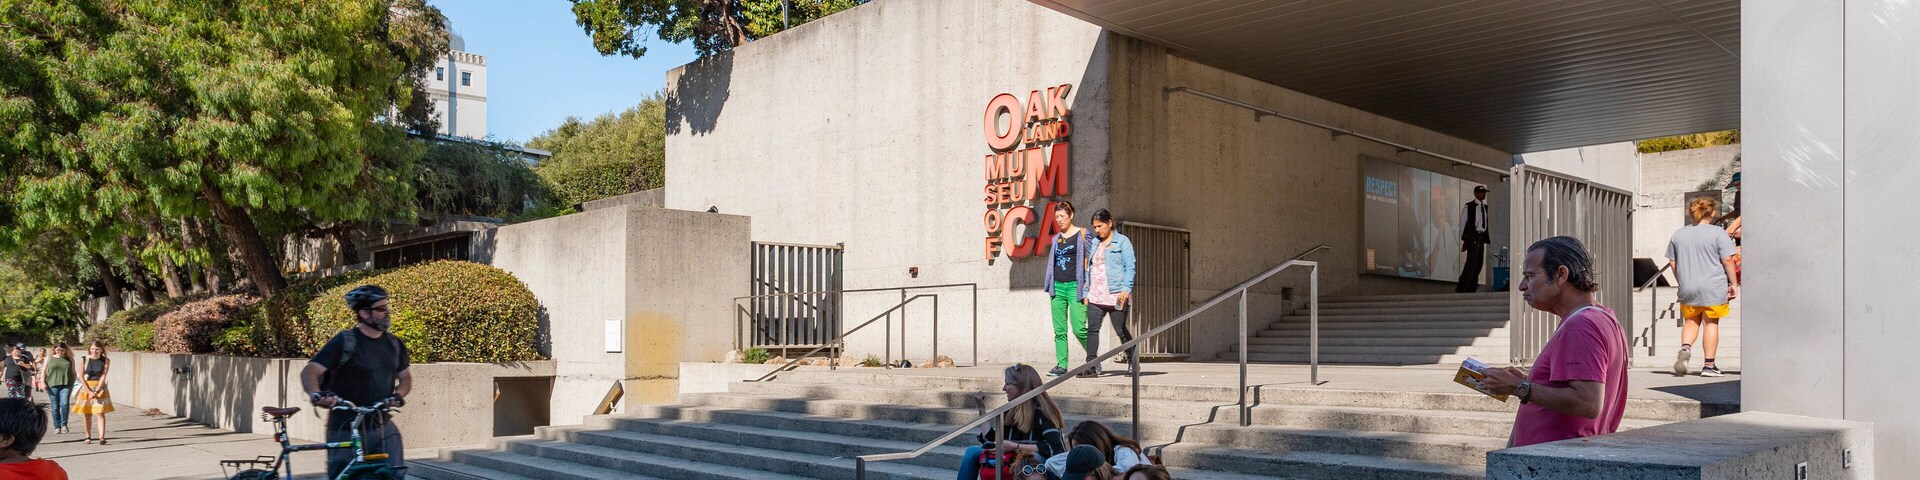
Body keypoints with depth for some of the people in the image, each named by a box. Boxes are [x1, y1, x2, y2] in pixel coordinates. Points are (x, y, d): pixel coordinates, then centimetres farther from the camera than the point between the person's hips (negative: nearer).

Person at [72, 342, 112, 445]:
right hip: (86, 387, 1)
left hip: (100, 388, -1)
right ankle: (88, 437, 16)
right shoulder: (84, 359, -3)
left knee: (100, 413, -9)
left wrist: (96, 391, -14)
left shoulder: (106, 361, -3)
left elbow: (103, 376, -6)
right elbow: (81, 377, -3)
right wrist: (89, 391, -11)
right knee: (87, 414, 5)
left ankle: (102, 437, -16)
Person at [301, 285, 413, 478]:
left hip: (381, 426, 3)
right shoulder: (344, 342, -9)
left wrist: (398, 395, -4)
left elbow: (405, 377, 18)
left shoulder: (395, 345, 7)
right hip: (346, 429, -3)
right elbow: (310, 371, -14)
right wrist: (316, 394, -35)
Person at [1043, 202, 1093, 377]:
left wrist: (1087, 288, -10)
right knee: (1059, 330, 2)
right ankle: (1061, 365, 5)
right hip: (1058, 287, 5)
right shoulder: (1055, 239, 16)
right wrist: (1050, 288, 13)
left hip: (1075, 286, -5)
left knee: (1078, 328, -10)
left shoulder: (1082, 234, 0)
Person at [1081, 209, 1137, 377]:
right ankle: (1091, 366, -8)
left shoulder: (1122, 242, 0)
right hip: (1095, 296, 5)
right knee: (1092, 329, -6)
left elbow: (1129, 267, -6)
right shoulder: (1095, 244, 18)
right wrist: (1086, 292, 14)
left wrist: (1126, 289, -17)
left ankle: (1133, 362, 20)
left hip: (1116, 295, -5)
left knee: (1121, 330, 2)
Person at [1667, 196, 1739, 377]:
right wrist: (1733, 283, 0)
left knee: (1691, 321, 17)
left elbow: (1672, 263, 11)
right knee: (1710, 323, 5)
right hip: (1713, 287, -3)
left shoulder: (1679, 234, 8)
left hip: (1688, 288, 3)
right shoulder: (1718, 233, -5)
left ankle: (1685, 347, -10)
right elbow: (1727, 260, -8)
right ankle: (1709, 365, 7)